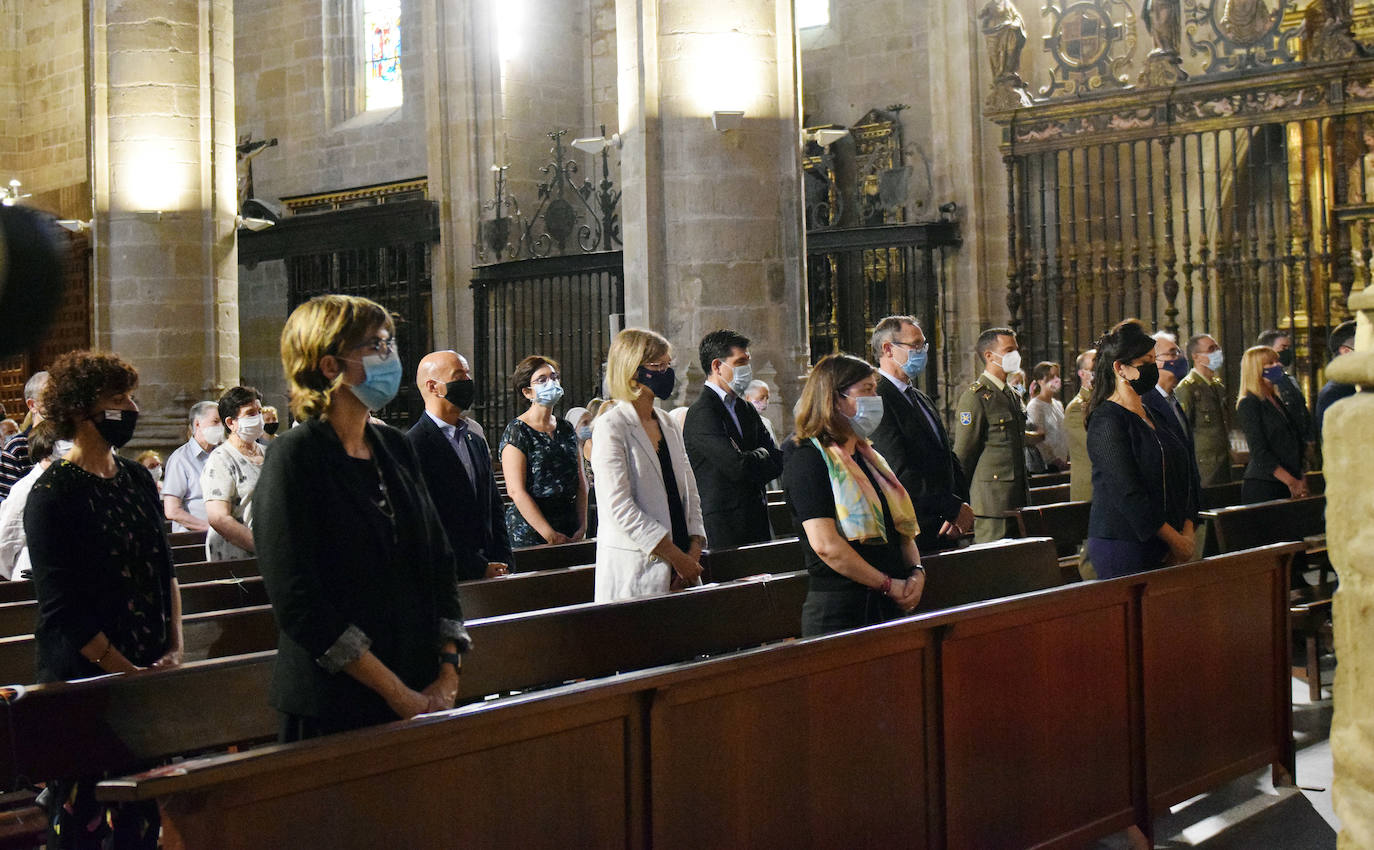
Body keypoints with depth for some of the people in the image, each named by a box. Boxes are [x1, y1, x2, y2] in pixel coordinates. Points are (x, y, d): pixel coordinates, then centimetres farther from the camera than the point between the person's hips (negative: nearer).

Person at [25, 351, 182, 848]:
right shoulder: (53, 494, -11)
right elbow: (62, 611, -14)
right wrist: (126, 671, -14)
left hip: (149, 672, 6)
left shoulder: (137, 479, 9)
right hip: (86, 680, -6)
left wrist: (175, 646, 3)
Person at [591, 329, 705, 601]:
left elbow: (689, 491, 13)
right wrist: (676, 556, -15)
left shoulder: (667, 423, 14)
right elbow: (620, 507, -16)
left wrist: (694, 552, -2)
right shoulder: (611, 427, -9)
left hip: (681, 564, 7)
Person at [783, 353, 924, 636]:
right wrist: (888, 585, -14)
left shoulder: (868, 458, 18)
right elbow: (825, 544, -19)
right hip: (838, 610, -8)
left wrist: (917, 571, 1)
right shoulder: (808, 458, -9)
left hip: (890, 610, 8)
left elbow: (902, 526, 21)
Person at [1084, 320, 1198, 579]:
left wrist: (1187, 533, 0)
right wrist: (1175, 539, -13)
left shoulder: (1153, 417, 16)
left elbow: (1181, 477, 15)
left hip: (1163, 547, 8)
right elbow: (1127, 492, -17)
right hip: (1122, 547, -8)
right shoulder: (1106, 421, -11)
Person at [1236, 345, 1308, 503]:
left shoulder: (1278, 402, 19)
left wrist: (1301, 479, 11)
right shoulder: (1248, 404, -6)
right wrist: (1291, 481, -16)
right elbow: (1259, 452, -13)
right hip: (1261, 486, -7)